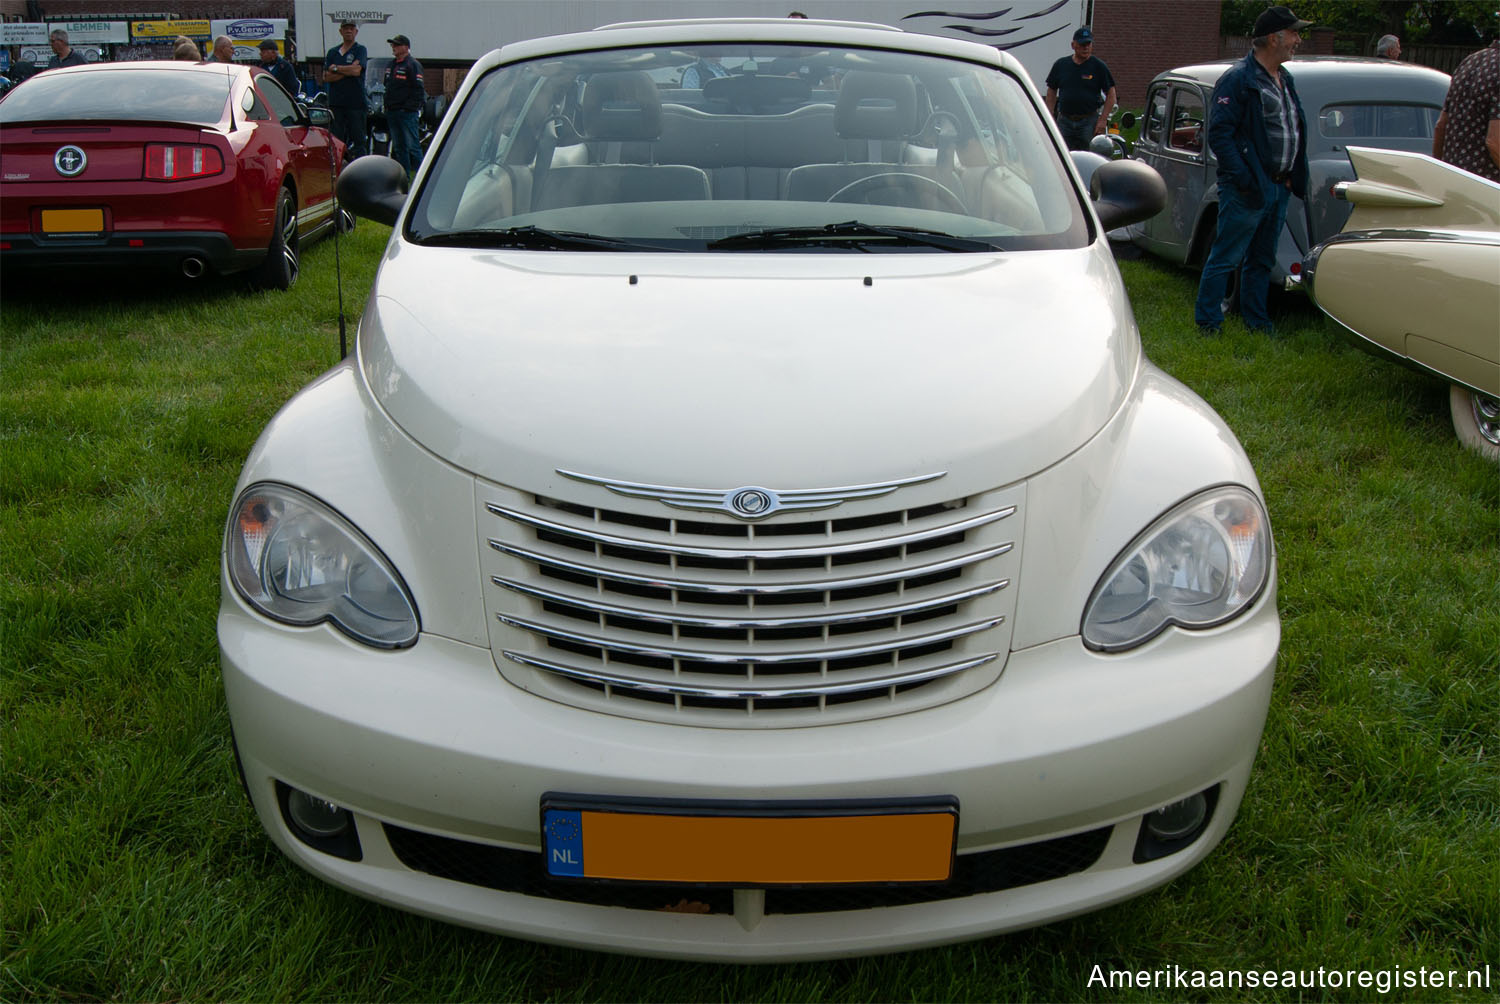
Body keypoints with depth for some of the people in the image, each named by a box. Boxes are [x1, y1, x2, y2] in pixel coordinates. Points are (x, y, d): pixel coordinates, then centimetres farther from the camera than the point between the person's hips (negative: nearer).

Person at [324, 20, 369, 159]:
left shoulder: (360, 50, 4)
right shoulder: (332, 52, 15)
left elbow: (356, 70, -13)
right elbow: (326, 77, 5)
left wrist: (336, 68, -1)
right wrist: (347, 72, -7)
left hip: (355, 102, -4)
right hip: (335, 102, 4)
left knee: (358, 139, -3)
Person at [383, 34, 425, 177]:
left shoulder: (413, 65, -7)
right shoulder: (391, 65, 18)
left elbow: (419, 89, -13)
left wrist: (411, 107, -17)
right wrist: (387, 106, 16)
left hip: (408, 113, -8)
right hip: (392, 112, 8)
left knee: (412, 146, -10)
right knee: (398, 147, 11)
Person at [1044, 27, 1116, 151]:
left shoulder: (1099, 66, 0)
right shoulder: (1061, 65, 6)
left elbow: (1111, 94, 0)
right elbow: (1051, 92, 12)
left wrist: (1103, 119, -8)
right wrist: (1050, 117, 4)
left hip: (1089, 122, -2)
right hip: (1064, 121, 2)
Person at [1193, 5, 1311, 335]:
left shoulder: (1285, 80, 16)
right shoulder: (1238, 79, -10)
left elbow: (1294, 132, 22)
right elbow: (1219, 133, -17)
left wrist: (1294, 178, 12)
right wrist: (1243, 178, -22)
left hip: (1279, 187, 8)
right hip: (1247, 190, -8)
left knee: (1262, 260, 14)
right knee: (1226, 258, -4)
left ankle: (1256, 322, 23)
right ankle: (1207, 322, 3)